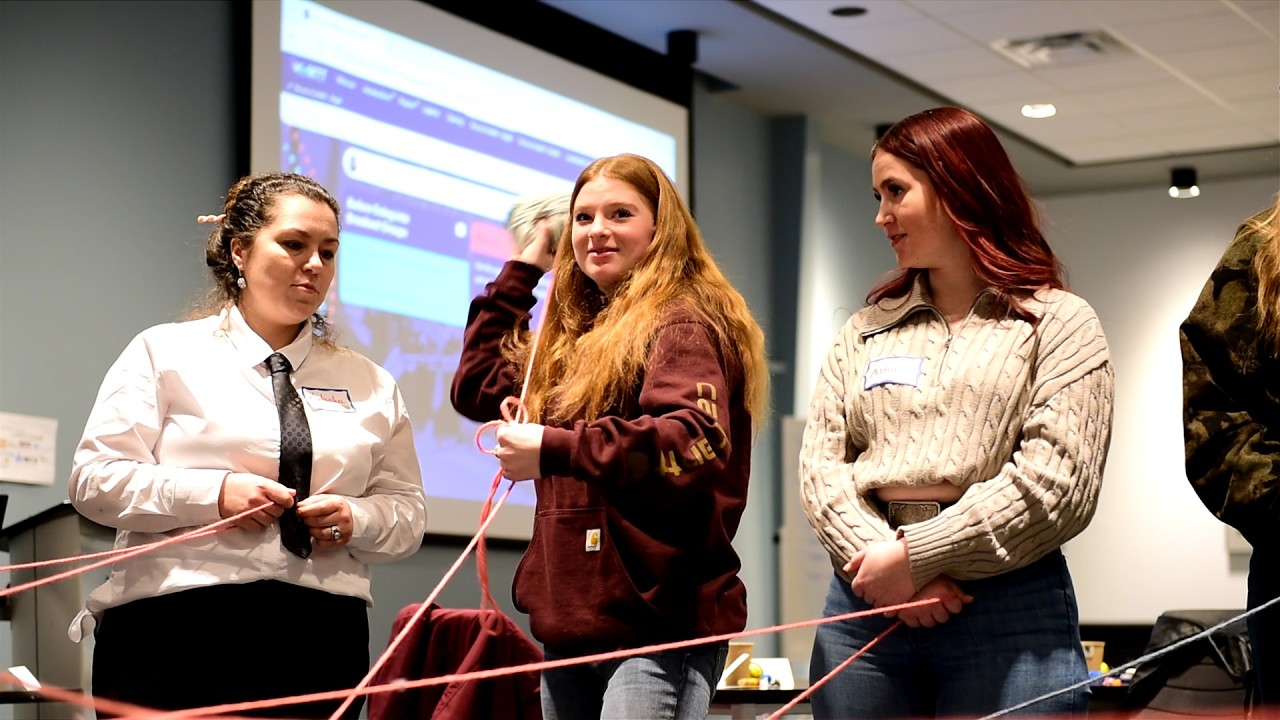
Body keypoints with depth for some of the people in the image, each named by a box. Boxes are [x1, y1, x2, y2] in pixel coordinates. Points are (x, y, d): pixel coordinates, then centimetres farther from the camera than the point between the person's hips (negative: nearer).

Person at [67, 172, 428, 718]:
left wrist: (355, 519, -7)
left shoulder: (369, 383, 17)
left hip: (322, 638, 3)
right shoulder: (165, 353, 9)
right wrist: (214, 494, -12)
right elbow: (94, 479, 0)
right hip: (174, 631, -2)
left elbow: (408, 514, 16)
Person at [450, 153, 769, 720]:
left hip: (657, 624, -9)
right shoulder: (577, 334, 20)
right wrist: (522, 268, 23)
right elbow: (477, 388, 25)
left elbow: (698, 440, -23)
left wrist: (555, 450, -27)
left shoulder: (684, 324, -6)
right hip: (572, 624, 9)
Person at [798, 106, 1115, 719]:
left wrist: (914, 558, -10)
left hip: (1008, 610, -4)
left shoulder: (1058, 323, 5)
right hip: (865, 603, 4)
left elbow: (1057, 484, -8)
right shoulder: (865, 330, 19)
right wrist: (877, 557, -11)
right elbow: (819, 465, 8)